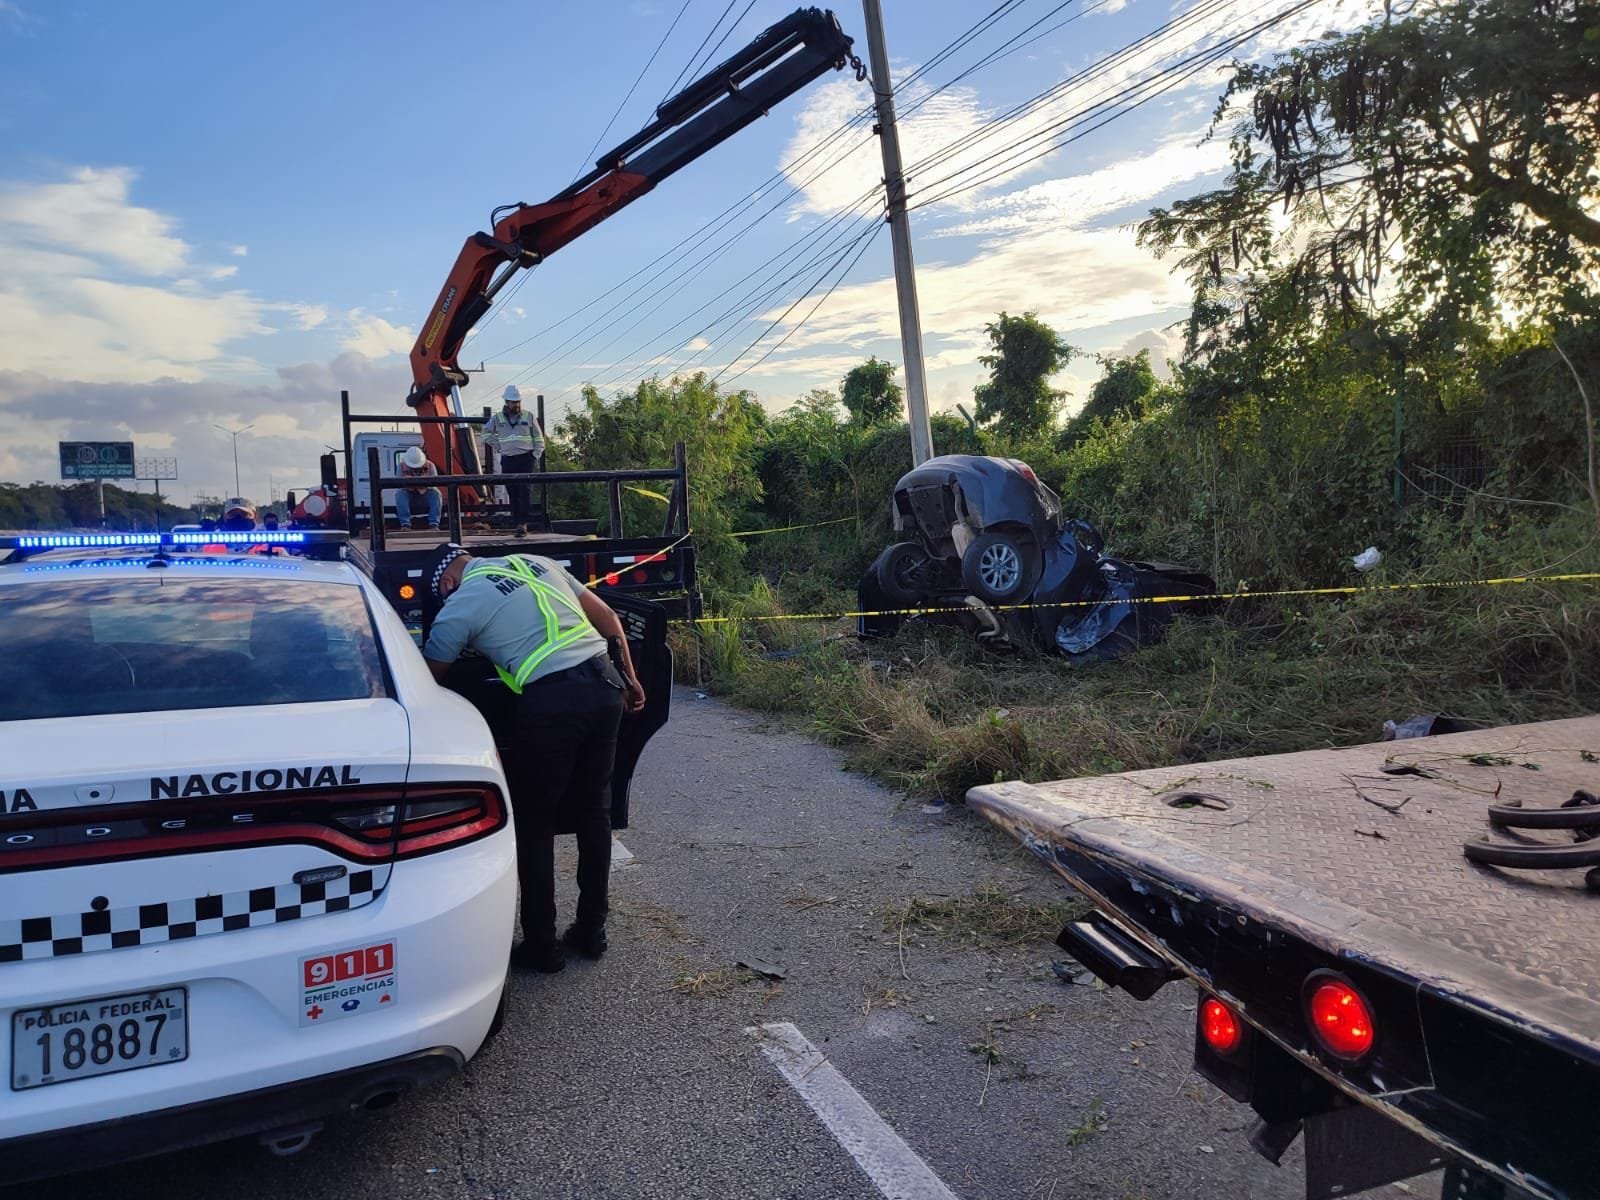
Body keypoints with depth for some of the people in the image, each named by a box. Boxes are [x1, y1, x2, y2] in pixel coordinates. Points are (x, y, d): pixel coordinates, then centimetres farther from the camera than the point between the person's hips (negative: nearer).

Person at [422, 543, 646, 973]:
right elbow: (608, 619, 19)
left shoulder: (459, 606, 4)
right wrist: (629, 679, 25)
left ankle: (541, 945, 17)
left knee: (535, 824, 9)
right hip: (606, 687, 7)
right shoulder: (537, 562, 19)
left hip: (551, 701, -6)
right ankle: (591, 931, 28)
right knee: (594, 810, 17)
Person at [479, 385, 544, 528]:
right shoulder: (497, 418, 7)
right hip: (507, 460, 2)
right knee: (512, 491, 5)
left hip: (526, 458, -2)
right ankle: (515, 519, 13)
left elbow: (539, 438, 9)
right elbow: (486, 433, 19)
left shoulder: (528, 417, 5)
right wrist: (499, 445, 7)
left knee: (523, 489, -12)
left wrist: (536, 456, 0)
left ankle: (523, 521, -14)